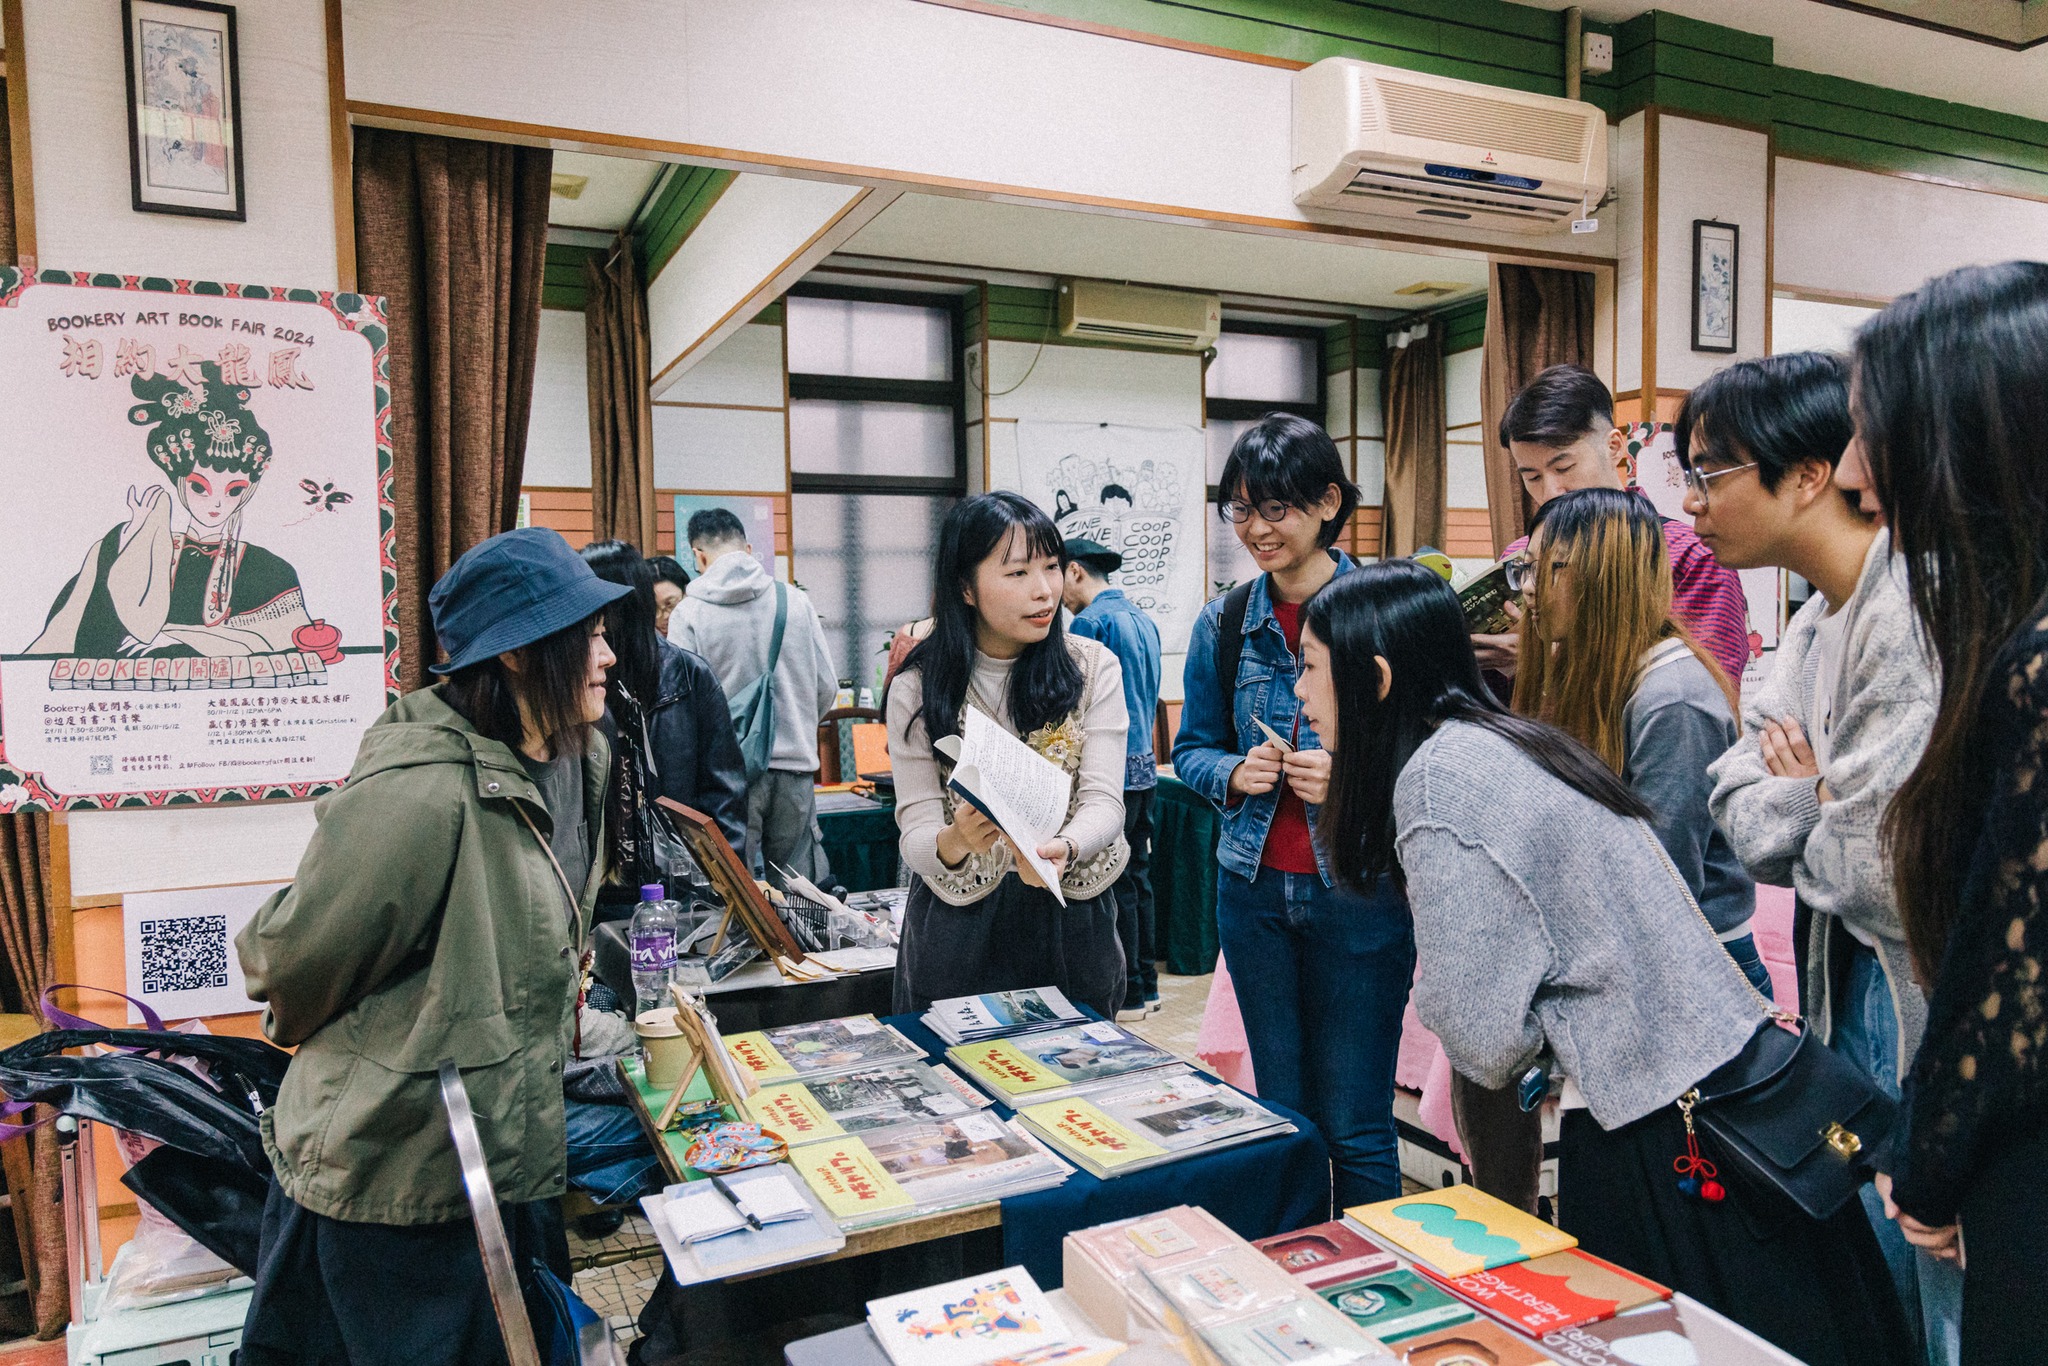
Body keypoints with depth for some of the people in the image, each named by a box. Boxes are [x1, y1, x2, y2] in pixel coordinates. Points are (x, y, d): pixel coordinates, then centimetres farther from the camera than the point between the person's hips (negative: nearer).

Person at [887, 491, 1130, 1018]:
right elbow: (914, 827, -8)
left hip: (1070, 921, 1)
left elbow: (1104, 800, -9)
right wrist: (953, 842, -31)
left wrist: (1064, 849, -30)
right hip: (958, 927, -1)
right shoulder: (918, 690, -5)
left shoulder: (1093, 668, -3)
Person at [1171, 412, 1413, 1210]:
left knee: (1355, 1127, 5)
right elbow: (1191, 749, 13)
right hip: (1255, 891, 4)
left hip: (1361, 890, -4)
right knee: (1281, 1114, 16)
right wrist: (1236, 773, -9)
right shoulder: (1224, 625, 5)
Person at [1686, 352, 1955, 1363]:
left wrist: (1813, 802, -9)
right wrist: (1827, 798, -16)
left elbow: (1886, 870, -28)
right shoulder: (1814, 623, 8)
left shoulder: (1920, 612, -23)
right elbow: (1744, 817, 4)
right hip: (1850, 999, 9)